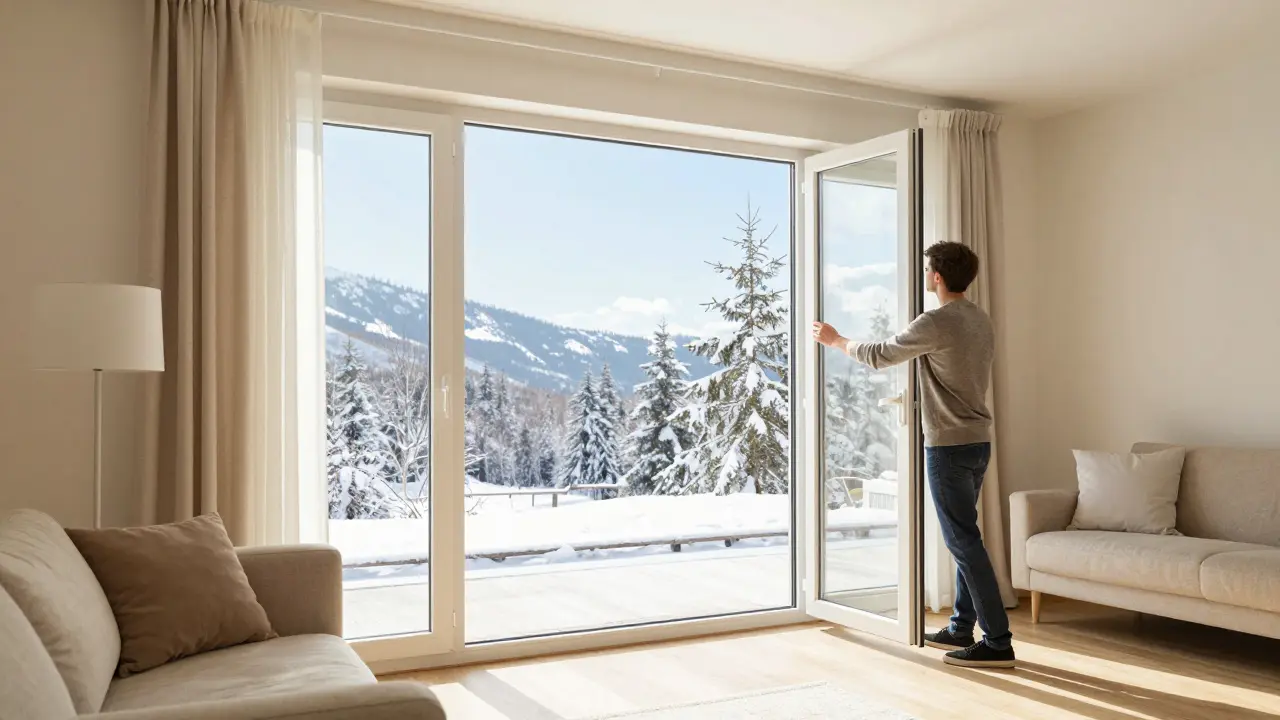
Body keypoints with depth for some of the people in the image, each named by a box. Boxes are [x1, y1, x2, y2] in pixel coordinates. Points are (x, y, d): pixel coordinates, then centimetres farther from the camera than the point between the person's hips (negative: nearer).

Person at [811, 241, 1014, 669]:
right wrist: (920, 400, 35)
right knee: (964, 536, 15)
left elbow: (878, 356, -6)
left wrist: (835, 340, 9)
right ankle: (961, 629, 24)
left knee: (963, 541, -5)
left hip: (949, 446, -9)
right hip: (978, 441, 9)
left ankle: (997, 643, -2)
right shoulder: (981, 321, 11)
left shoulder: (937, 322, -16)